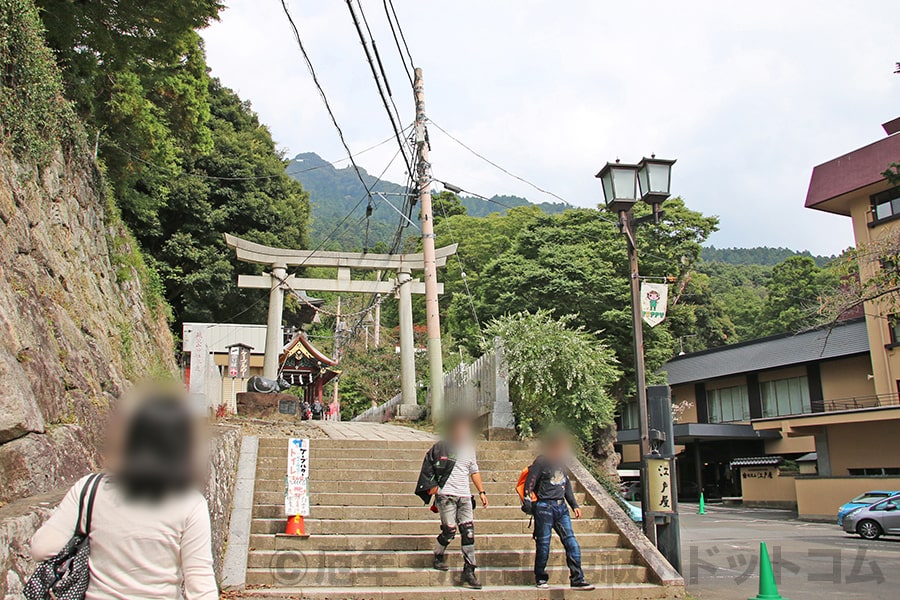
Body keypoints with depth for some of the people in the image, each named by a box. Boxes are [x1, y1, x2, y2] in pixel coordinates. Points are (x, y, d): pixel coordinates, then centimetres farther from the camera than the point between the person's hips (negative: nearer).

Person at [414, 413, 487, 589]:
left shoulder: (469, 449, 15)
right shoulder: (440, 447, -2)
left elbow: (474, 472, 23)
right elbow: (427, 468, 3)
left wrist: (481, 492, 17)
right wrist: (431, 486, -7)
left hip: (465, 496, 5)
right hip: (445, 494, -5)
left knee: (468, 532, -3)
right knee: (450, 530, -8)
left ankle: (469, 572, 2)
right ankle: (438, 557, 21)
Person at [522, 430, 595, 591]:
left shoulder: (561, 463, 16)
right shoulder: (542, 461, -6)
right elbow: (530, 482, -7)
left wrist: (574, 505, 22)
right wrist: (527, 502, -12)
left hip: (561, 507, 7)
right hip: (544, 507, -7)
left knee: (572, 543, 0)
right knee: (543, 543, 1)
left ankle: (577, 579, 4)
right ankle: (541, 579, 15)